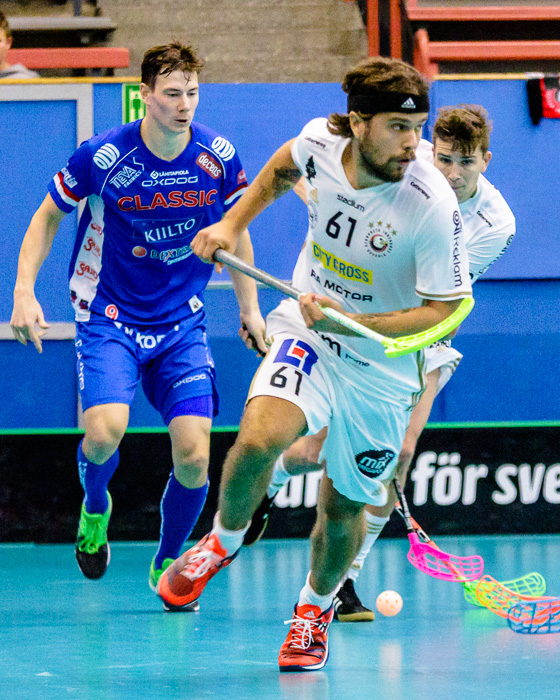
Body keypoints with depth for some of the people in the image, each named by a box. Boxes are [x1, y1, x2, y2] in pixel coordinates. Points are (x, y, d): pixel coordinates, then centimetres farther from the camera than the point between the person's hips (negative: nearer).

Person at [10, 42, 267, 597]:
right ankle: (95, 507, 11)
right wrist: (24, 291, -11)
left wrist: (249, 308, 14)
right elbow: (47, 217, 0)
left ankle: (166, 565, 17)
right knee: (105, 430, -26)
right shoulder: (101, 156, -15)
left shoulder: (218, 156, -7)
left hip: (182, 322, 3)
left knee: (193, 456, -10)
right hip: (108, 317, -3)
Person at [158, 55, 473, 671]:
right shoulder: (321, 141, -16)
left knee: (342, 508, 8)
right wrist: (233, 223, 8)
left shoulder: (433, 206, -27)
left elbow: (441, 310, -19)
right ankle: (223, 541, 5)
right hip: (307, 330, 1)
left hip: (382, 364, -1)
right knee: (258, 440, -26)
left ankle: (314, 608, 39)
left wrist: (347, 320, -28)